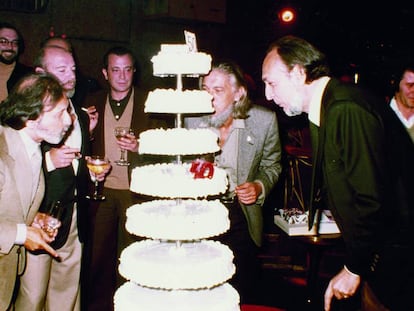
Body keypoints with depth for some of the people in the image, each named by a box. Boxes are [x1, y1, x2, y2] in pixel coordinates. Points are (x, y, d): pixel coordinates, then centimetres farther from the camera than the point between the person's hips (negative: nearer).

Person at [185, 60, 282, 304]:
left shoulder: (264, 120, -10)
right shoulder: (191, 119, -8)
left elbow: (271, 165, 5)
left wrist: (259, 186, -14)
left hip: (241, 215, 0)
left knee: (242, 297, 11)